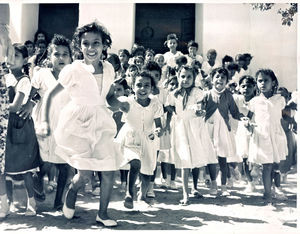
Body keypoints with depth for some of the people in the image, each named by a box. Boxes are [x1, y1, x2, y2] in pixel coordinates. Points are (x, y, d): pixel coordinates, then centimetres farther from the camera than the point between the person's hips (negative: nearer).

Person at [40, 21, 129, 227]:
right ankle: (72, 191, 27)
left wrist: (120, 104, -6)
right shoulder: (74, 70, -11)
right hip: (77, 124, -4)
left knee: (109, 171, 2)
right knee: (85, 174, -11)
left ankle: (103, 213, 24)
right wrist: (45, 121, -11)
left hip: (101, 122, 5)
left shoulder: (108, 69, 2)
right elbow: (50, 94, -4)